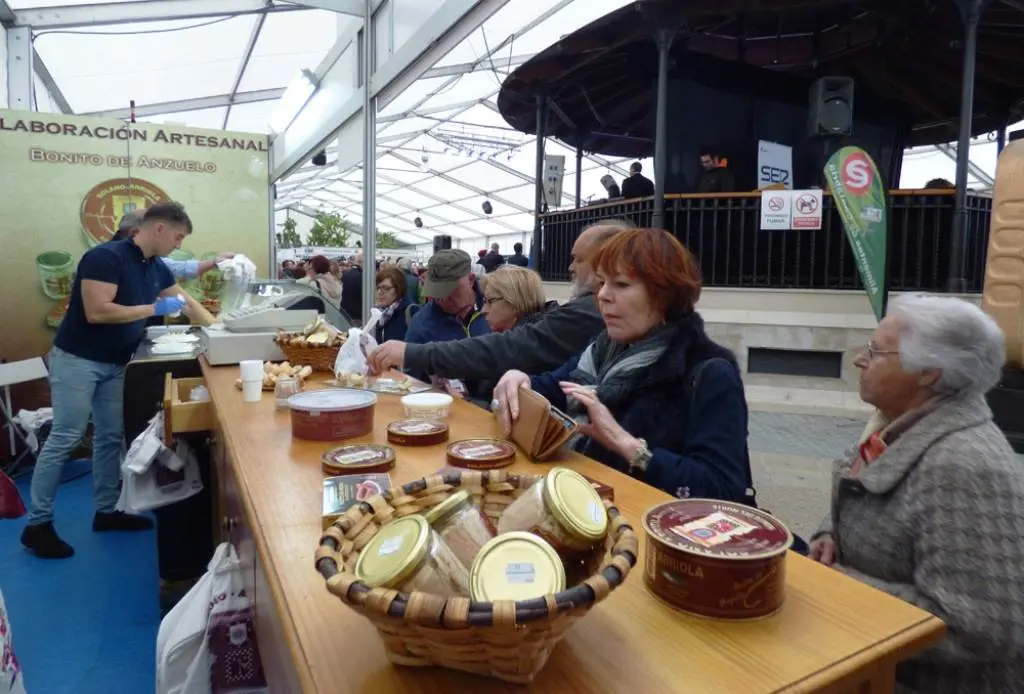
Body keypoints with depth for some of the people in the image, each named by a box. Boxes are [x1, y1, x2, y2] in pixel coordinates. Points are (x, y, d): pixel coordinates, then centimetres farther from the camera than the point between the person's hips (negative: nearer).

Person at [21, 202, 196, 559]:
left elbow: (183, 301, 18)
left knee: (111, 437, 10)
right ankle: (37, 524, 4)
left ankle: (107, 510, 20)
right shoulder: (105, 257, -21)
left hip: (115, 364, 8)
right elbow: (96, 312, -28)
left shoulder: (157, 269, 4)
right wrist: (154, 308, -23)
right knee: (64, 438, -6)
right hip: (77, 360, -8)